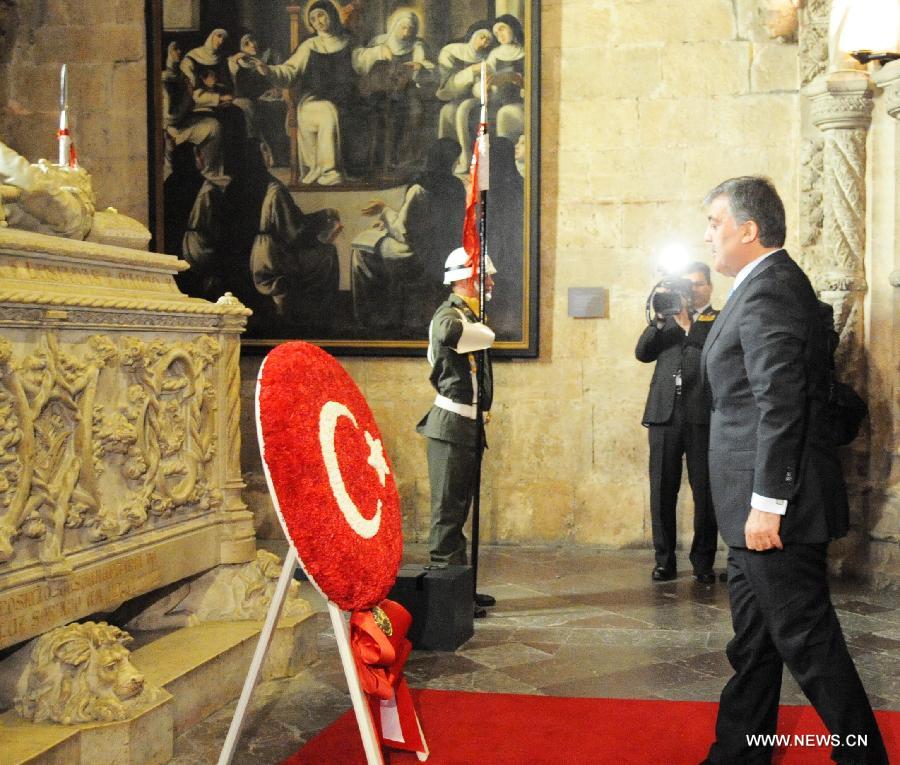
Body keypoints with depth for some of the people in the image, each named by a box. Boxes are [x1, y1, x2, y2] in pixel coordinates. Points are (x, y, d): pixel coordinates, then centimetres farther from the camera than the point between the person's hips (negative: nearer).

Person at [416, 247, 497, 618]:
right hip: (451, 425, -10)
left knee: (459, 508, 15)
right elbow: (450, 333, -38)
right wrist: (482, 331, -15)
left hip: (467, 426, 10)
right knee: (448, 510, -6)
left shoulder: (470, 316, 17)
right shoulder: (450, 314, -13)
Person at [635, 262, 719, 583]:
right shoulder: (667, 319, 20)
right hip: (664, 413, 3)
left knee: (705, 492, -1)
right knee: (662, 491, 2)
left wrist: (687, 325, -10)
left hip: (702, 416, -3)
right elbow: (643, 352, 6)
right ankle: (664, 561, 10)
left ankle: (703, 562, 7)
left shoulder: (721, 320, 10)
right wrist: (660, 320, -5)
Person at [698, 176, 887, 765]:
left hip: (778, 504, -11)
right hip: (758, 503, 11)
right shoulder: (770, 283, 16)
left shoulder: (769, 287, -16)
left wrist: (767, 503, -24)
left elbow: (781, 403, -24)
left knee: (807, 641, -2)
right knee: (753, 644, 16)